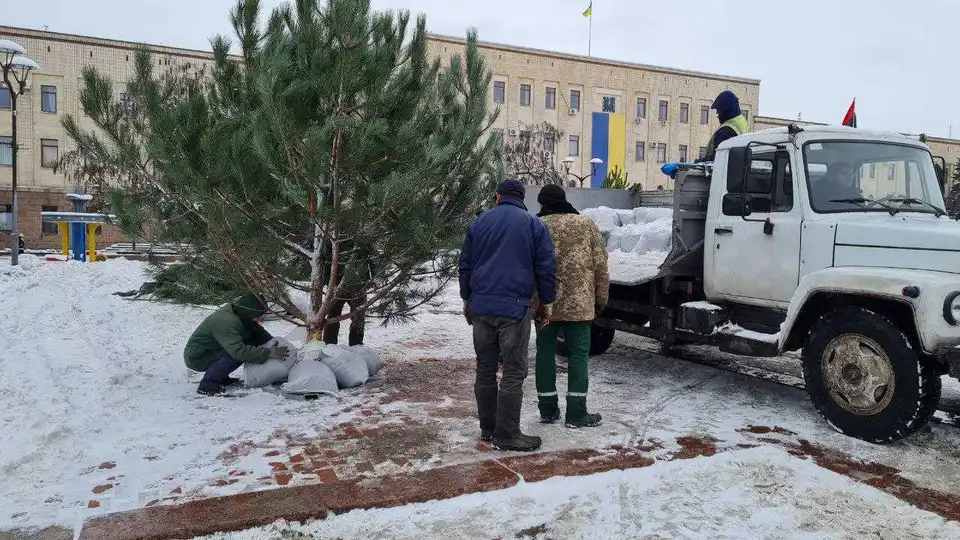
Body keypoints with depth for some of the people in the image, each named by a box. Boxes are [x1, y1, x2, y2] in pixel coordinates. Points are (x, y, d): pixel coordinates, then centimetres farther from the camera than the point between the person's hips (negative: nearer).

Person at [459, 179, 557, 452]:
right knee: (514, 372, 0)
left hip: (480, 307, 4)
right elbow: (546, 267, -1)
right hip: (514, 307, -4)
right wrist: (546, 302, 9)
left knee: (485, 369, 12)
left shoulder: (479, 222, 13)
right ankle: (507, 434, 0)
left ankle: (487, 428, 20)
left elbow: (465, 264, 15)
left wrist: (467, 299, 23)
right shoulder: (533, 224, 2)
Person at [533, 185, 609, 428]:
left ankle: (548, 410, 16)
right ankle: (576, 413, 6)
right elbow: (600, 265, 1)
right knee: (578, 354, 6)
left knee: (545, 353, 10)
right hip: (578, 303, -1)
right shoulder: (587, 225, 2)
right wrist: (601, 298, 10)